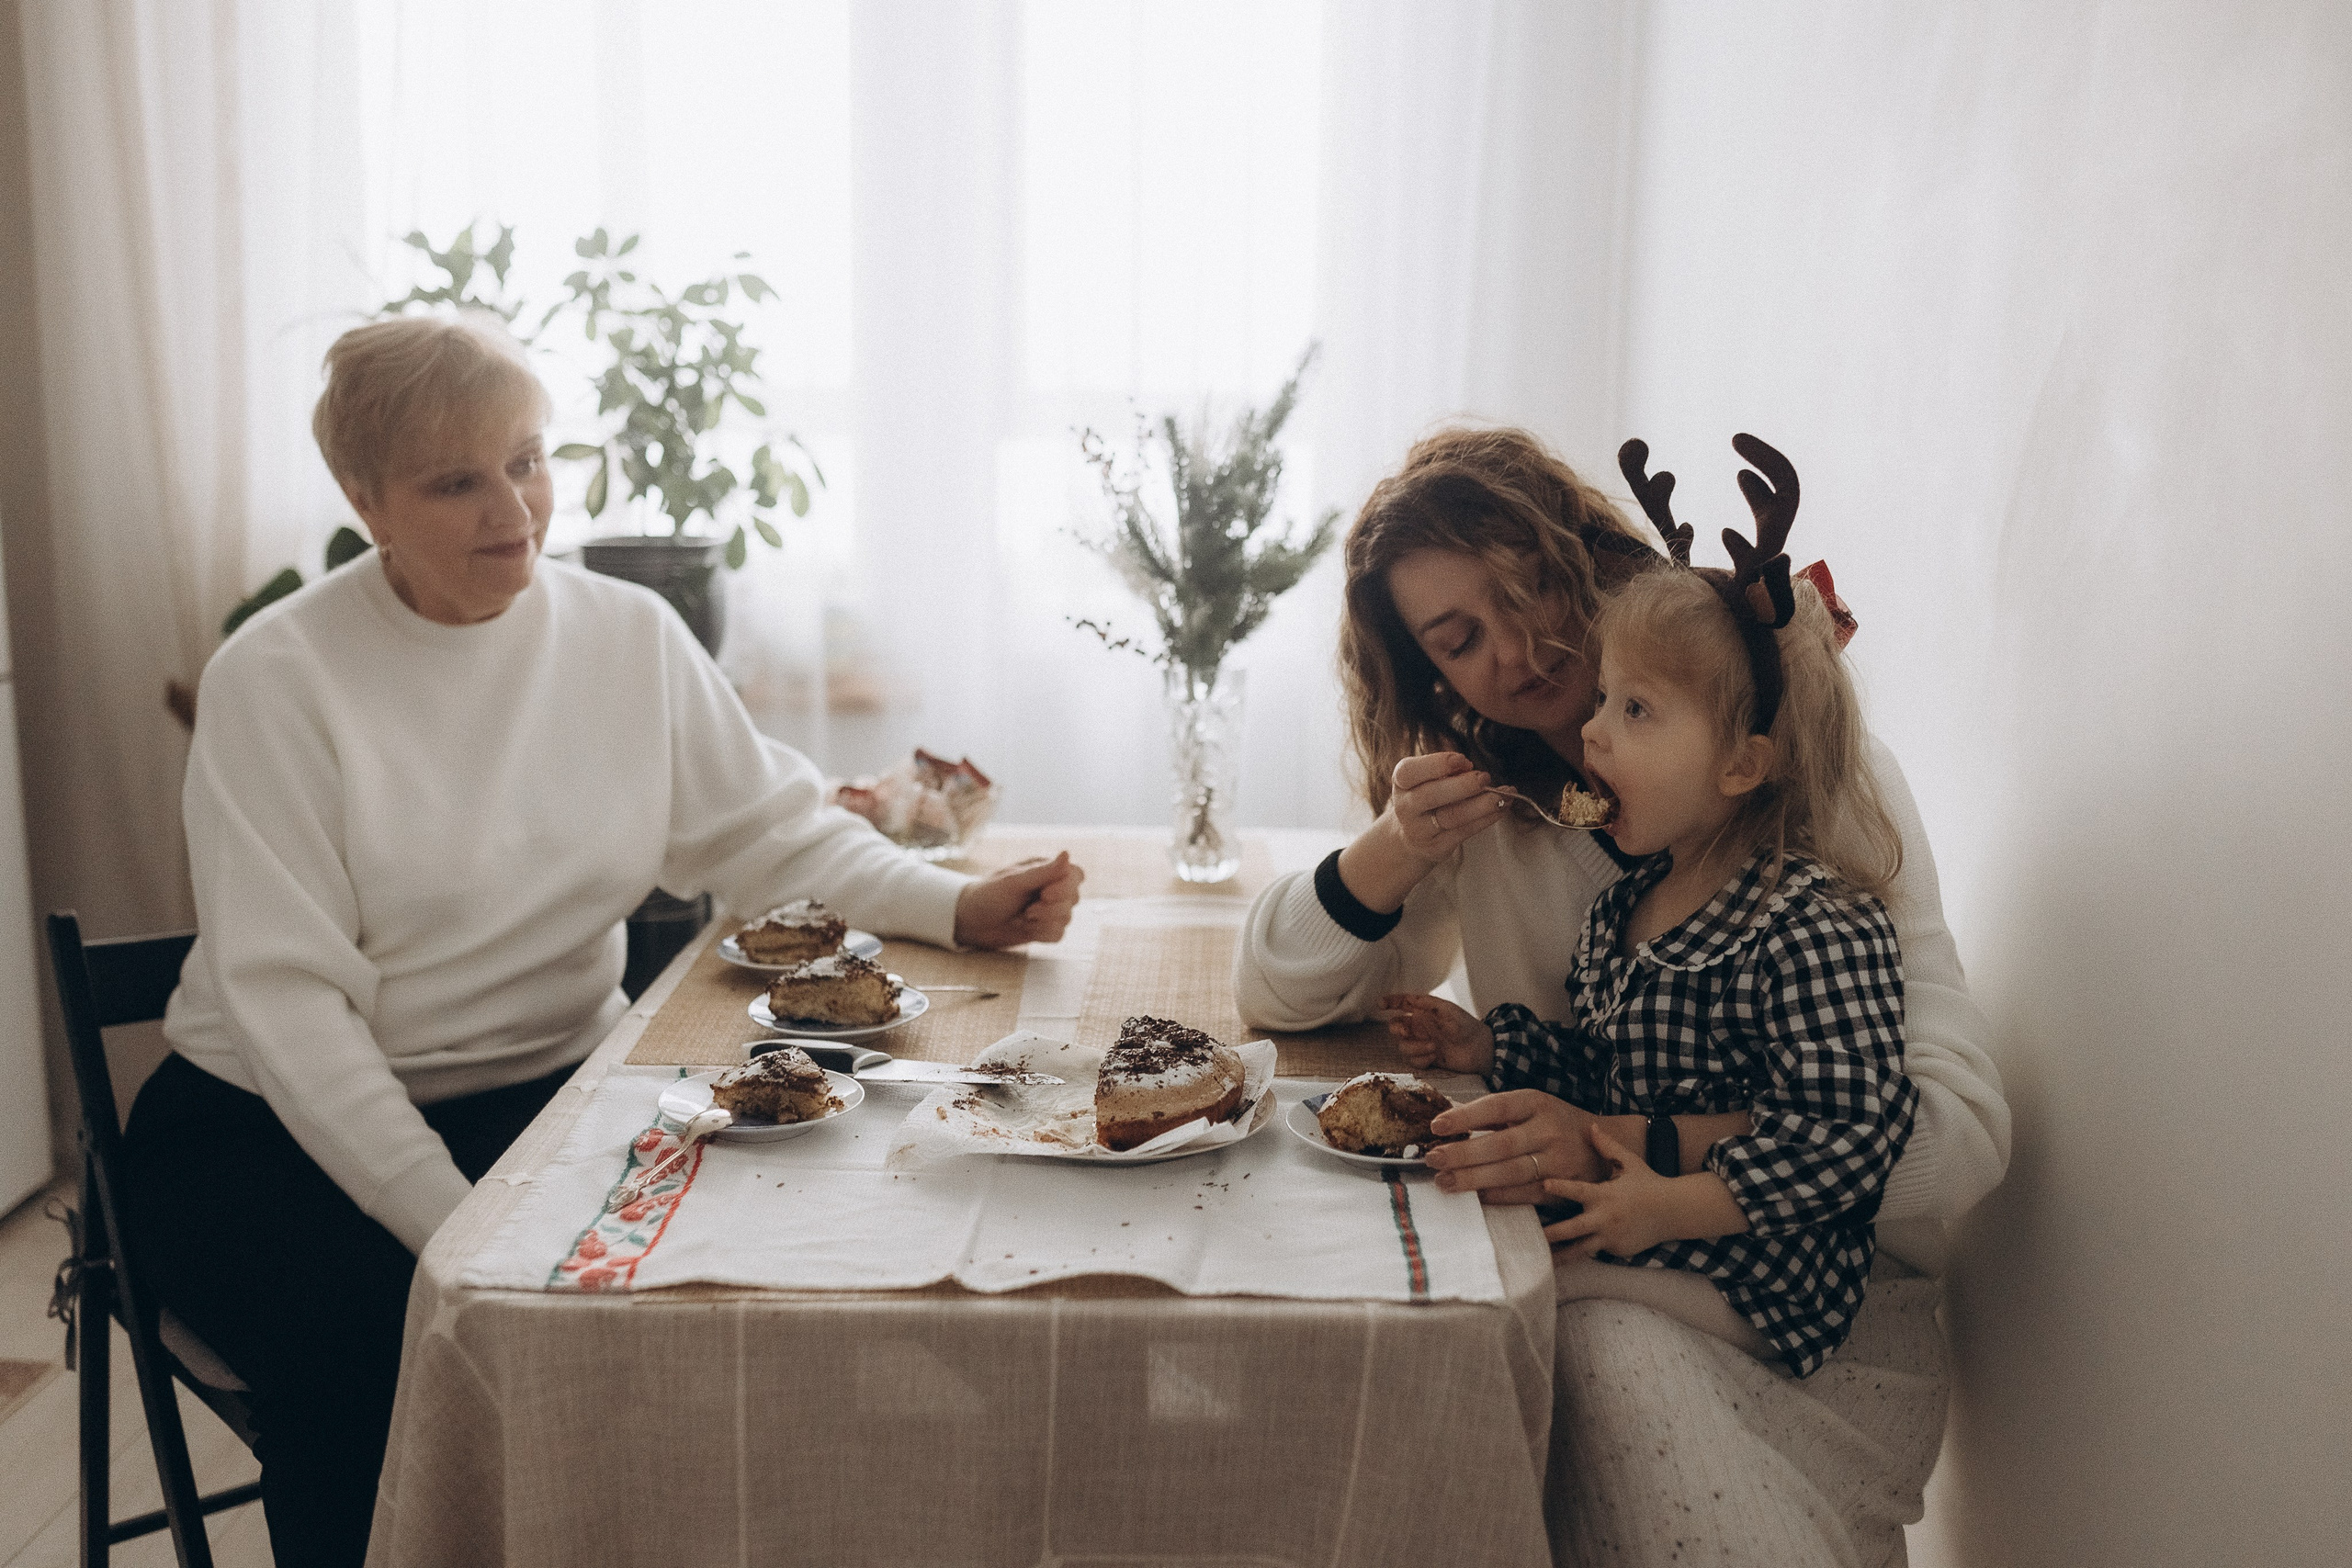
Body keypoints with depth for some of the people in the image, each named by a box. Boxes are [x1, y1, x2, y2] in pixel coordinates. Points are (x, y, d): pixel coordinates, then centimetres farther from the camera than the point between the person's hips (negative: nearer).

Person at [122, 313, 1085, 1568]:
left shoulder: (631, 635, 3)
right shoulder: (276, 678, -10)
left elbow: (773, 836, 7)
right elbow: (287, 1000, -16)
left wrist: (960, 905, -12)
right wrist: (460, 1230, -25)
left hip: (553, 1087, 4)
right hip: (283, 1122, -3)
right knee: (374, 1337, -31)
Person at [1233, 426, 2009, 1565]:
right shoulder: (1478, 805, 7)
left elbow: (1959, 1127, -20)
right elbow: (1276, 997, 8)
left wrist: (1627, 1148, -32)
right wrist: (1393, 851, -12)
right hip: (1564, 1267, 3)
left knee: (1614, 1354, -33)